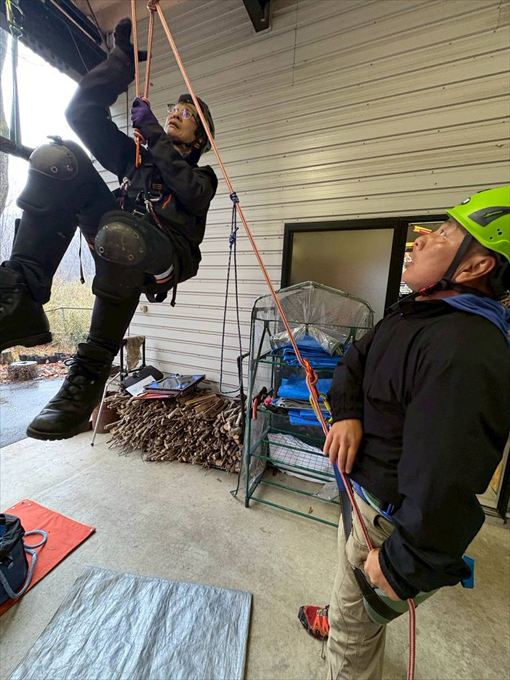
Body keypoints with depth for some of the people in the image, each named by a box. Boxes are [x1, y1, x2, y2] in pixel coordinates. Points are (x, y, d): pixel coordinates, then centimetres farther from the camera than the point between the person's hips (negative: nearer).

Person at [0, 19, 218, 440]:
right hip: (116, 235, 4)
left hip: (164, 256, -3)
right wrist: (123, 57, 26)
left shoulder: (202, 176, 21)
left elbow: (191, 194, -4)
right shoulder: (134, 155, 32)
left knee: (120, 237, -38)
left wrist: (153, 132, 2)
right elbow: (83, 110, 26)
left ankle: (90, 374, -21)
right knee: (58, 158, -14)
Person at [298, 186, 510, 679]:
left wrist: (402, 568, -19)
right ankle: (343, 624, 67)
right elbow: (356, 360, 4)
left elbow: (444, 489, -34)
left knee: (353, 627, 21)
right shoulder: (417, 308, -2)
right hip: (365, 483, 9)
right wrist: (347, 412, -13)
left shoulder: (464, 355, -34)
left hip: (388, 513, -9)